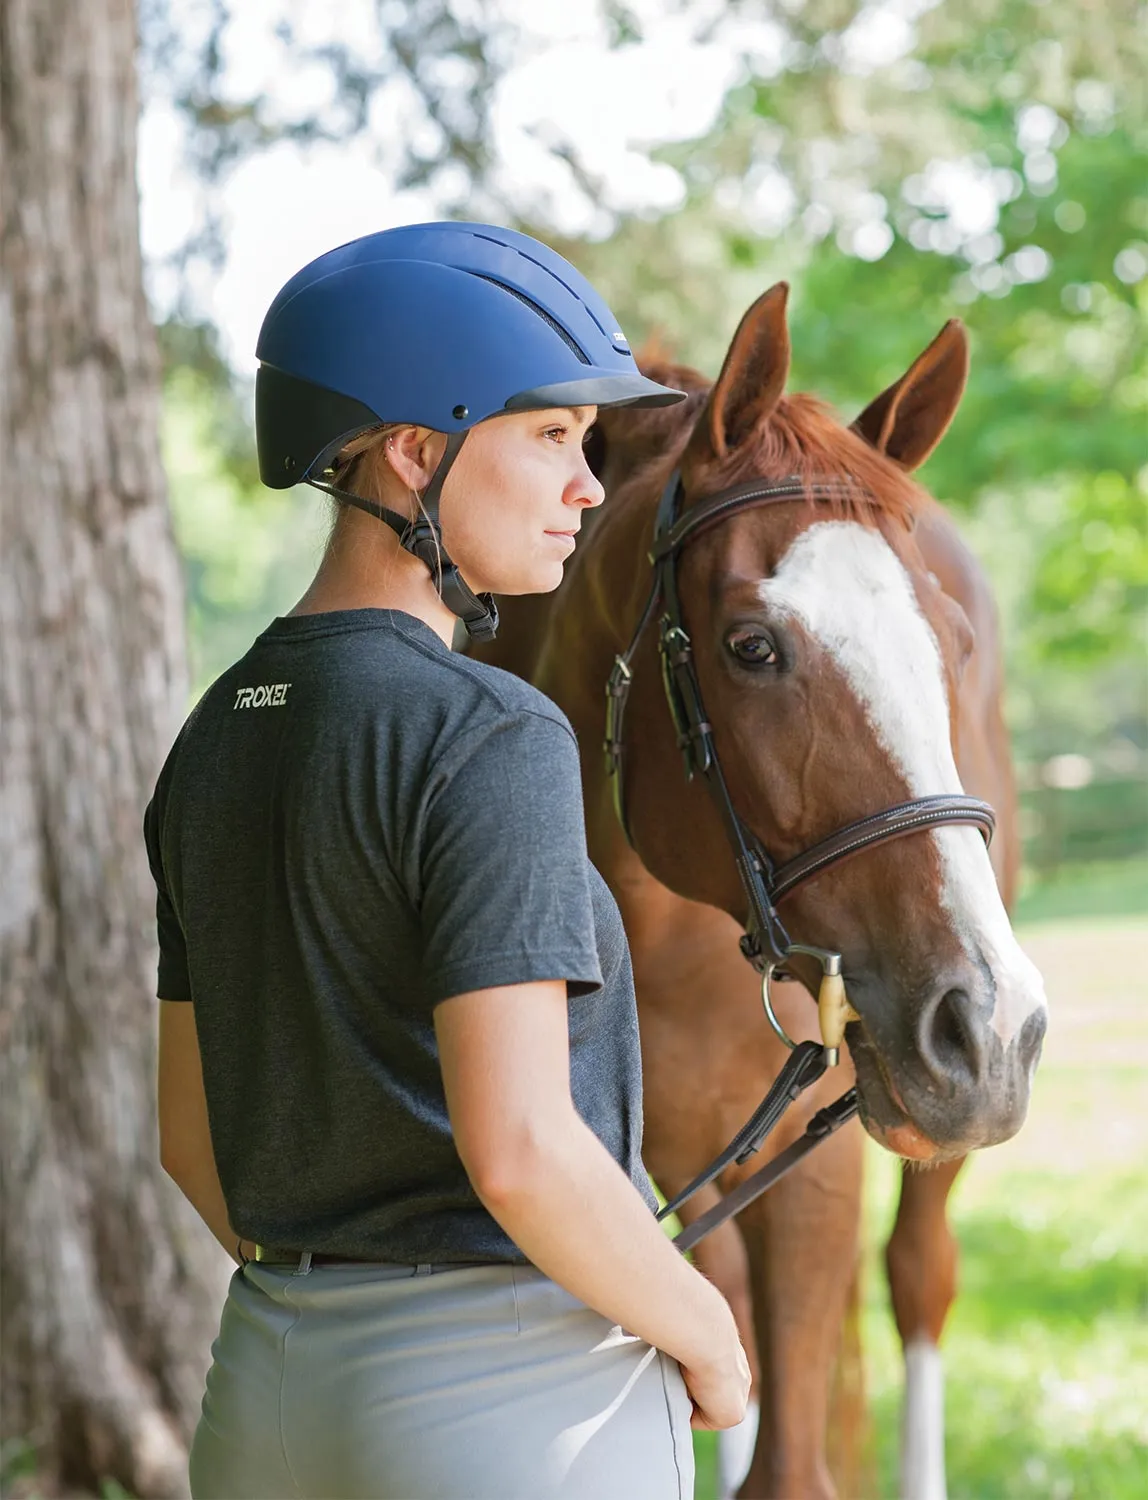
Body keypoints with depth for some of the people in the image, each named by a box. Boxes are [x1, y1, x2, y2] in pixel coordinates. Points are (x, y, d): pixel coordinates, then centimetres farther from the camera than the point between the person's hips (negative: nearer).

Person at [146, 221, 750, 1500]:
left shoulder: (216, 737, 8)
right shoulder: (486, 738, -16)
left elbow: (191, 1140, 13)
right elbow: (516, 1148, -23)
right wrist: (700, 1332, -8)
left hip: (270, 1387, 8)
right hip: (514, 1394, -8)